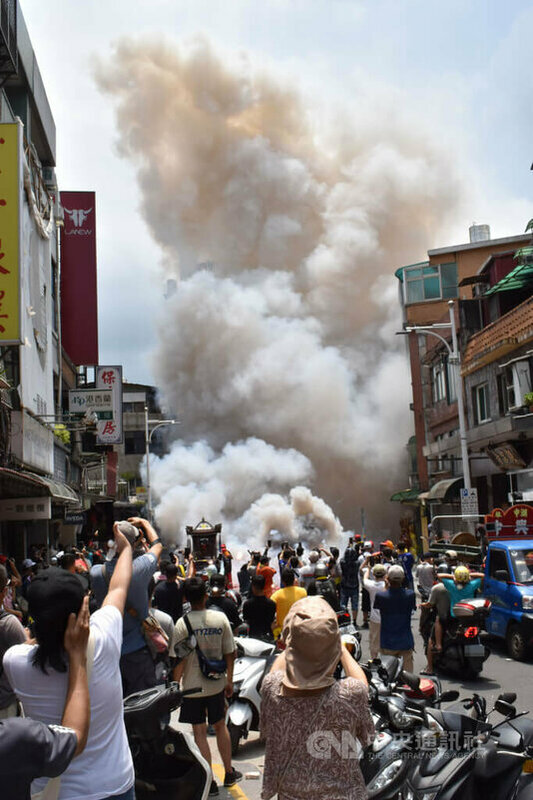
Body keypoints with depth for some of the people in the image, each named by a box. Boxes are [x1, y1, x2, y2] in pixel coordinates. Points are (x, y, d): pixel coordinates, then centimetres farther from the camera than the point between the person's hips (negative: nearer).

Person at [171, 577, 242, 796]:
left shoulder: (182, 624, -16)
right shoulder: (220, 618, -8)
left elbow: (179, 660, -14)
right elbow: (230, 653, -2)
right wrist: (229, 680, 11)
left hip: (193, 687, -3)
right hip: (216, 684, 3)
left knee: (199, 732, 7)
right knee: (220, 726, 19)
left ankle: (209, 781, 13)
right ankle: (229, 773, 31)